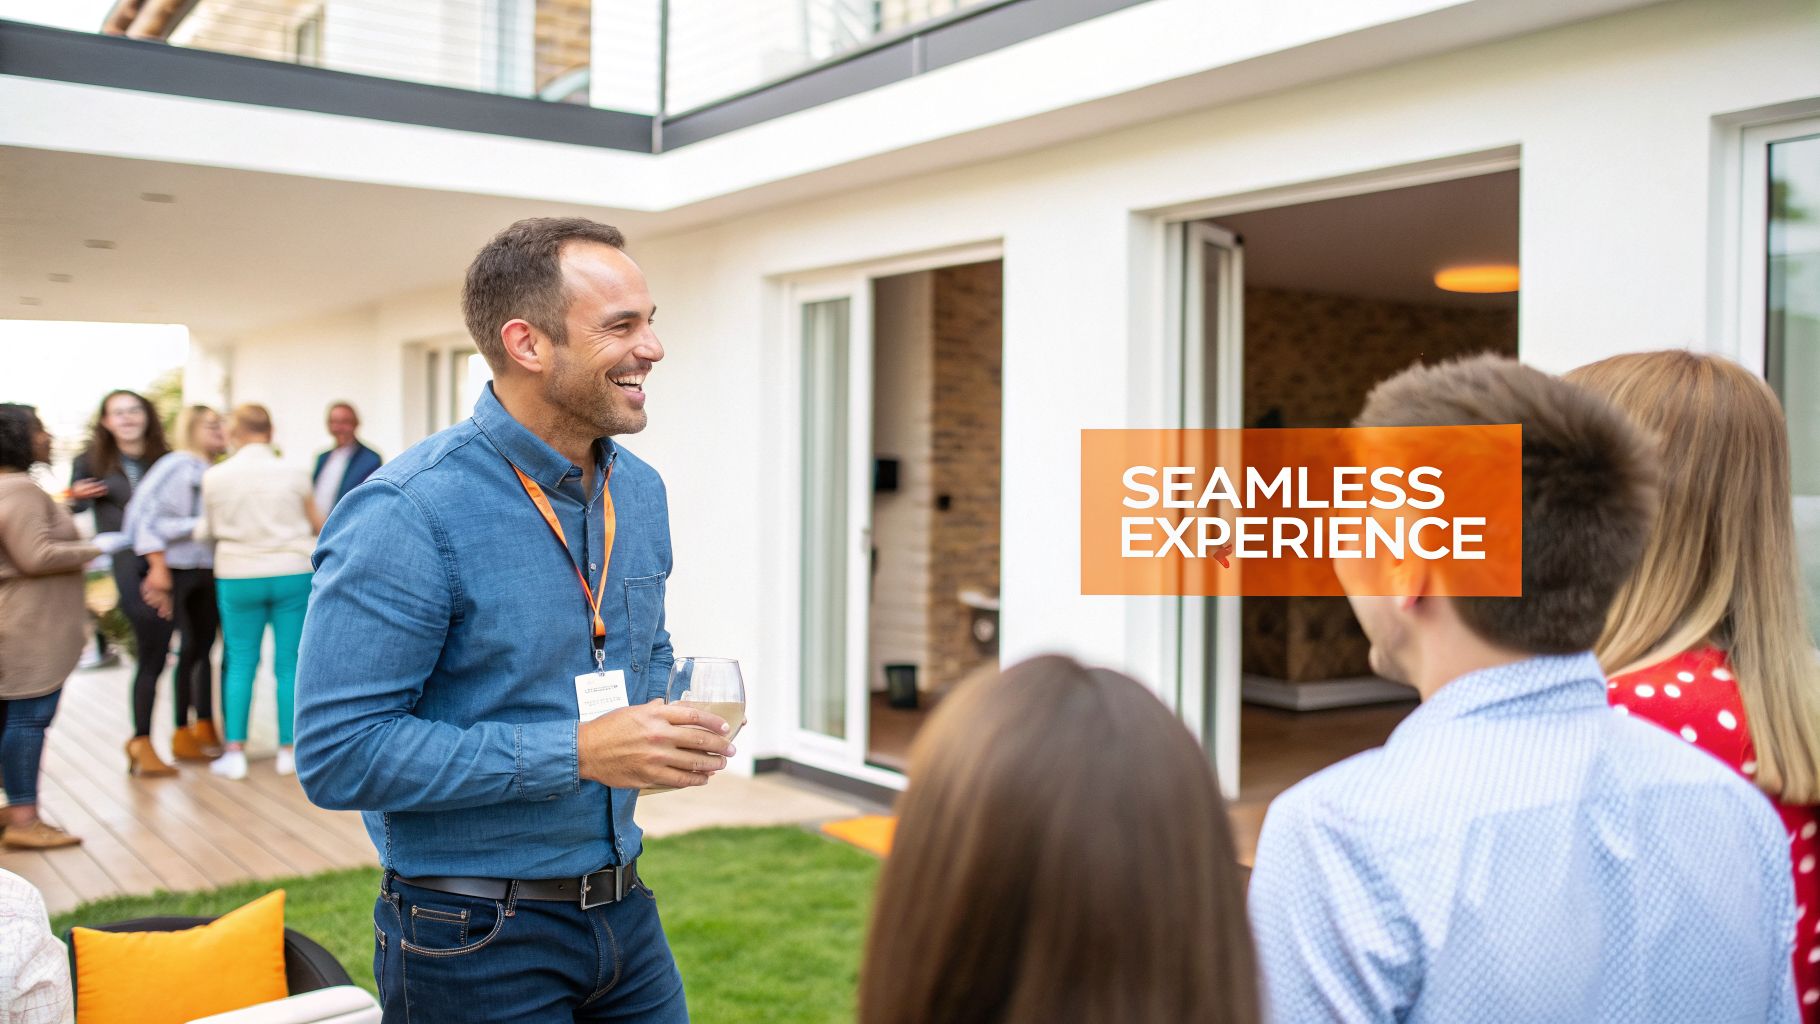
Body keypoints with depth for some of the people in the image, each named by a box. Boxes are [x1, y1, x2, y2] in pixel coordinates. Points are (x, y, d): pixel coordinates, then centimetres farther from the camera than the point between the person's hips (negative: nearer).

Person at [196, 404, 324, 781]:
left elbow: (208, 529, 8)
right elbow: (317, 524, 8)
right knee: (289, 663, 5)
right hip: (292, 573, 0)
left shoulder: (214, 478, -4)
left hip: (238, 578, 0)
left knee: (240, 662, 9)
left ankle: (235, 752, 8)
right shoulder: (292, 475, -5)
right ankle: (288, 750, 9)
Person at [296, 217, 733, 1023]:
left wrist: (673, 726, -5)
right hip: (477, 939, -6)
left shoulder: (639, 491, 3)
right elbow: (339, 754, -23)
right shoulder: (409, 514, -20)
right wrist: (576, 752, -26)